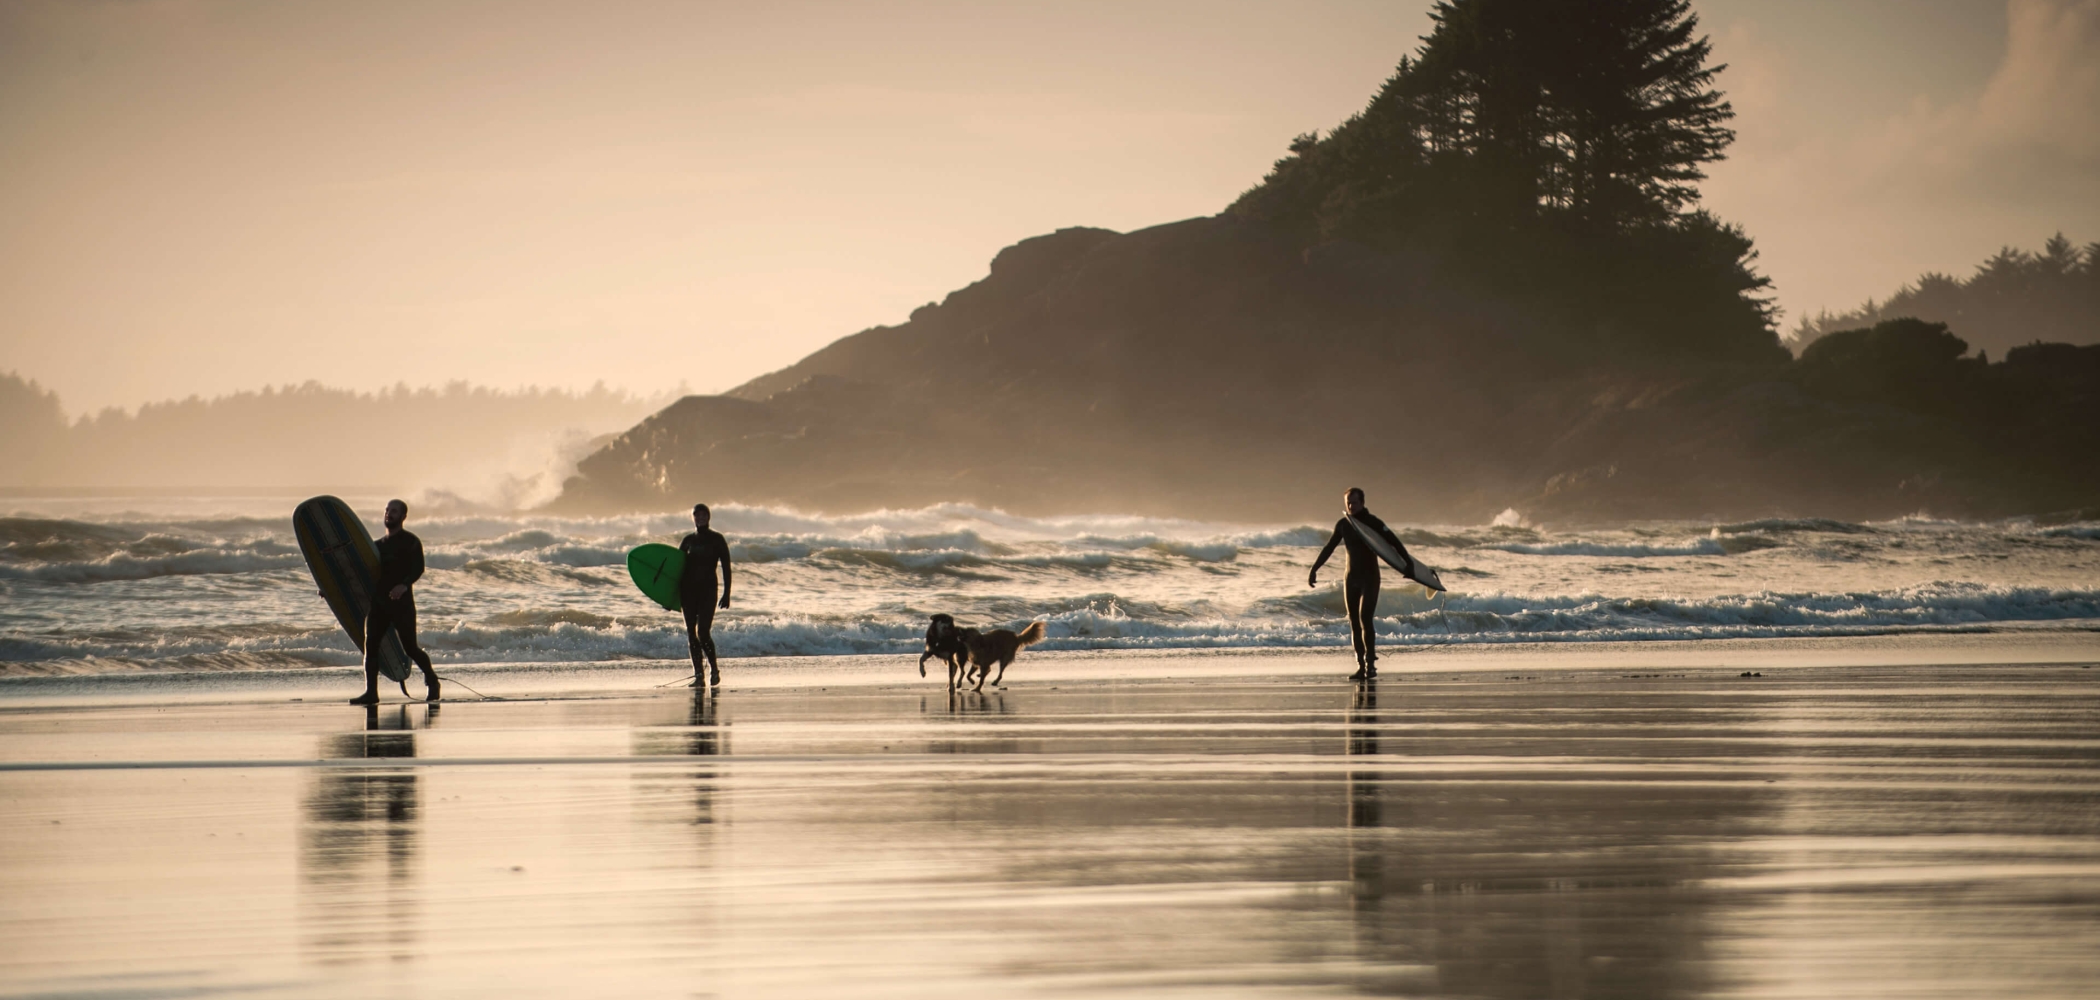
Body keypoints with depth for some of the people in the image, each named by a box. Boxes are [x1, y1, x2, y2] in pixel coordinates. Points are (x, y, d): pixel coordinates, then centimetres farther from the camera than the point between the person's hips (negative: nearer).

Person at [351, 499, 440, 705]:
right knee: (370, 646, -6)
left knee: (410, 647, -6)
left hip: (401, 601, -6)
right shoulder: (378, 544, 20)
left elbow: (418, 568, -12)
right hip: (377, 601, 6)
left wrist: (404, 585, -31)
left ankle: (431, 680, 16)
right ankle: (371, 692, -7)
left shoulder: (410, 541, 0)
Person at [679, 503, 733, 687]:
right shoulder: (688, 540, 11)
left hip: (708, 589, -4)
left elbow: (726, 567, 0)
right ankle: (698, 674, 5)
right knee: (691, 633, 0)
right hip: (688, 589, 4)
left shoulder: (716, 539, 1)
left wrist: (726, 594, -8)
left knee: (703, 633, -13)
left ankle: (714, 668, 8)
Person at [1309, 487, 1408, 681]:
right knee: (1354, 623, 3)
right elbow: (1328, 549, 15)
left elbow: (1394, 543, -14)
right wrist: (1314, 569, 15)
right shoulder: (1343, 525, 6)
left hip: (1370, 577, -5)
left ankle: (1371, 664, -15)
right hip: (1351, 578, 5)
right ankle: (1361, 667, 5)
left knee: (1365, 619, -16)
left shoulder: (1373, 522, -9)